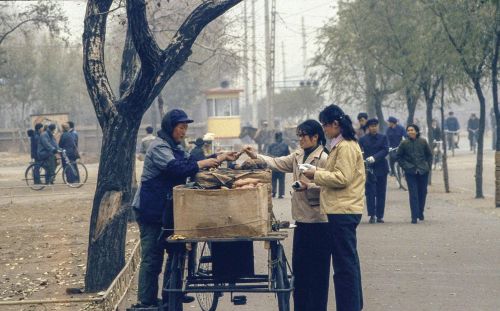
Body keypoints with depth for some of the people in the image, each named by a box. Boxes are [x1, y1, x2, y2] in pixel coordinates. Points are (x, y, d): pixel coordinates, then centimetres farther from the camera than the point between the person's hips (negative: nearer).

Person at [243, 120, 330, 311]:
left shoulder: (323, 159, -11)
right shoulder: (298, 156, 13)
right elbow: (277, 163, 9)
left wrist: (309, 186, -26)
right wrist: (255, 156, 0)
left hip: (318, 220, -8)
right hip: (301, 218, 8)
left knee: (317, 266, -2)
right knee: (299, 265, 11)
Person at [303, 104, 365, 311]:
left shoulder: (345, 147, -14)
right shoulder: (343, 145, 18)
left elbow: (342, 178, -21)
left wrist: (317, 175, -11)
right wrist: (319, 175, 10)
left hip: (343, 211, -11)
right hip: (344, 210, 11)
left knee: (344, 264, -8)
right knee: (349, 261, 17)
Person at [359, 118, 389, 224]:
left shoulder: (383, 138, 6)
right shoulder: (363, 139, 4)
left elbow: (385, 150, -6)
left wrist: (374, 157, -20)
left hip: (381, 168, 2)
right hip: (368, 168, -2)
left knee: (381, 193, 5)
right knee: (370, 193, -8)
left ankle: (380, 216, 11)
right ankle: (372, 215, -7)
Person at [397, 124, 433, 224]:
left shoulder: (423, 142, 2)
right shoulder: (404, 144, -1)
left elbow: (429, 155, 11)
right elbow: (399, 156, 8)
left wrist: (428, 166, 3)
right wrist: (405, 166, -2)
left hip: (423, 171, 2)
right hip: (410, 172, -2)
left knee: (423, 192, 10)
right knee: (413, 194, -7)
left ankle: (420, 212, 28)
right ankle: (414, 216, -8)